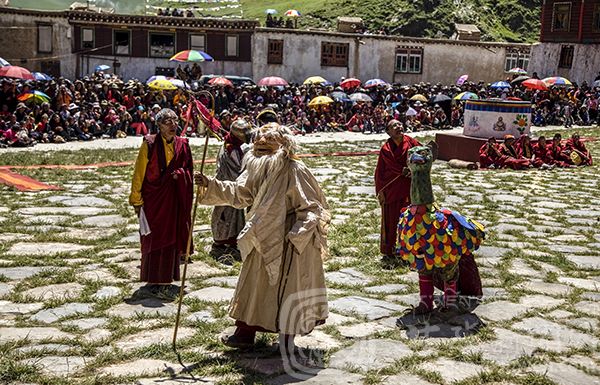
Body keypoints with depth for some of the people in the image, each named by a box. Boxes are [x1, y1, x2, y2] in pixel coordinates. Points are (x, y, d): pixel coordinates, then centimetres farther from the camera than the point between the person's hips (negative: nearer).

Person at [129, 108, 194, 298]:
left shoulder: (182, 145, 2)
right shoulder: (149, 144, -9)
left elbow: (188, 170, 11)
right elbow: (139, 173, -5)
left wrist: (180, 174, -12)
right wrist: (136, 200, -4)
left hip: (175, 200, 4)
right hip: (153, 197, -4)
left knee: (173, 238, 8)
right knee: (153, 238, 3)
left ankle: (166, 280, 21)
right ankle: (154, 281, 13)